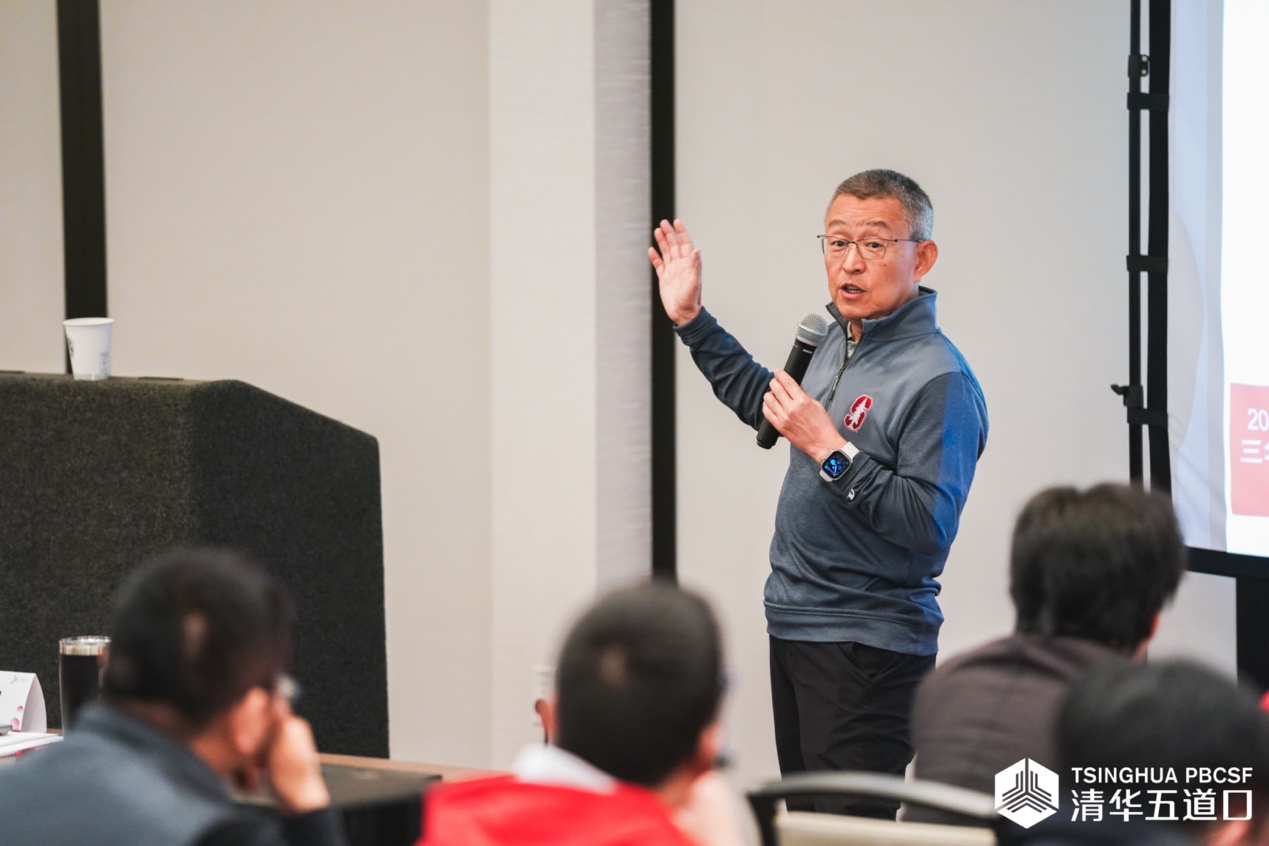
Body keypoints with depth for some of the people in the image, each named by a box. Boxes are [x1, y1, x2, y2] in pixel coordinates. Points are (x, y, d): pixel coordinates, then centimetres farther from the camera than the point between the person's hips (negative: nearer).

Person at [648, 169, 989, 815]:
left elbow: (929, 526, -26)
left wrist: (830, 451, -26)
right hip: (796, 629, 9)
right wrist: (691, 319, 29)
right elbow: (765, 403, 32)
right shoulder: (838, 337, 10)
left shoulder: (939, 381, -19)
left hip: (868, 647, -9)